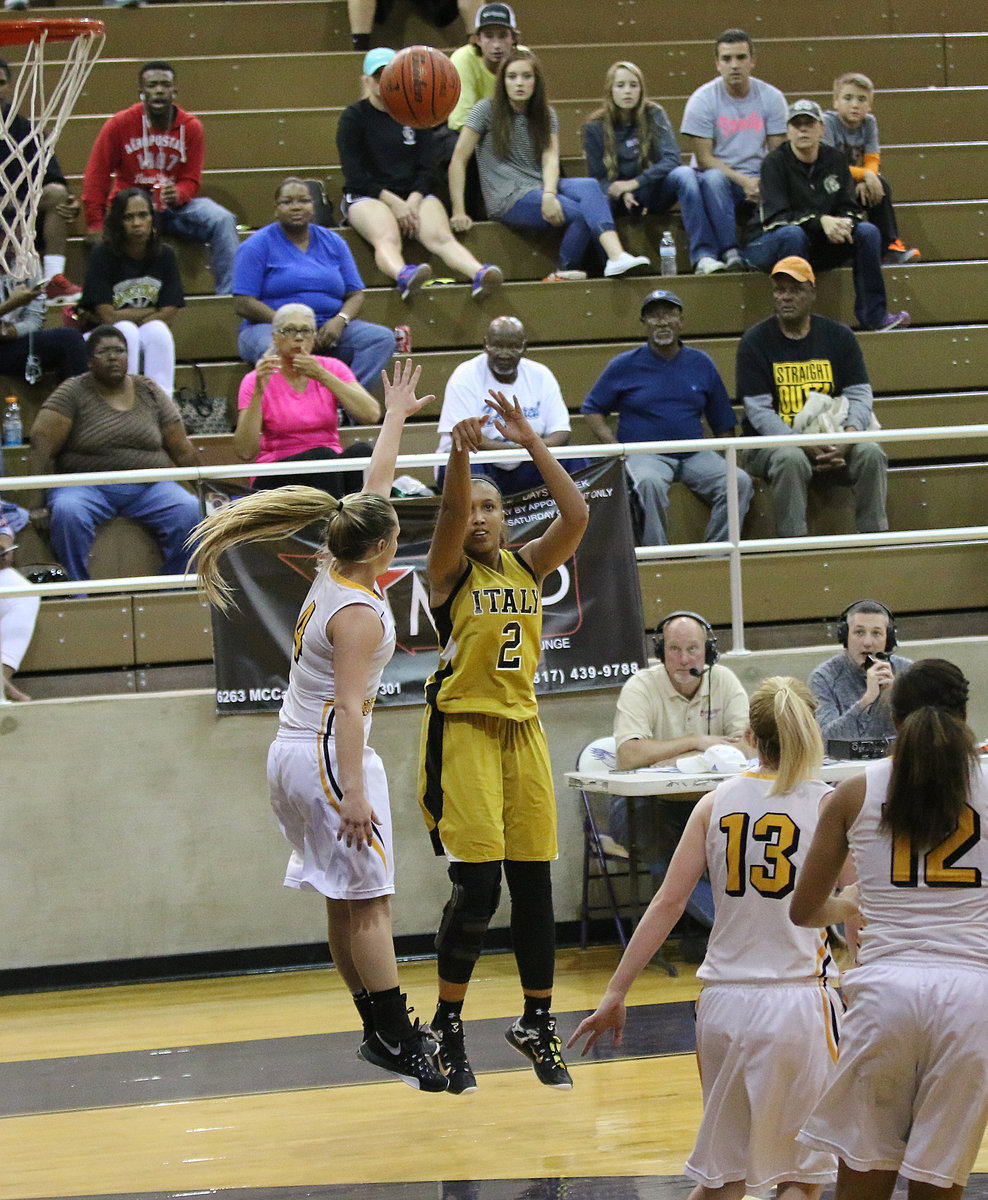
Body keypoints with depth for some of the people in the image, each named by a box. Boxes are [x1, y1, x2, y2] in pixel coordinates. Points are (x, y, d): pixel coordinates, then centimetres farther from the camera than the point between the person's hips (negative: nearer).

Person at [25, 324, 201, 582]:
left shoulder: (150, 393, 10)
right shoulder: (73, 393, -1)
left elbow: (182, 449, 13)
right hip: (88, 485, -3)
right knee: (67, 512, -36)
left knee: (191, 511, -25)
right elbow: (42, 442, -10)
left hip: (148, 487, 3)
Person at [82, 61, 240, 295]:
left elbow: (191, 180, 3)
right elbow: (96, 176, -4)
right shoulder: (120, 124, -5)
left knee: (223, 220, -21)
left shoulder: (190, 126, 1)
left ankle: (229, 292, -22)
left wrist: (177, 194, -22)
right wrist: (94, 223, -10)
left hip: (175, 204, 2)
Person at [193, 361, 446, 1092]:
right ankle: (396, 1038, -9)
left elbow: (374, 490, 21)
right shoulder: (359, 613, -17)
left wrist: (396, 417, 29)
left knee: (349, 904, 12)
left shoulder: (332, 575, 7)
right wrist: (355, 794, -25)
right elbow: (349, 706, -22)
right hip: (329, 757, -10)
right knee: (369, 901, -9)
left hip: (294, 754, 10)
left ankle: (381, 1030, 16)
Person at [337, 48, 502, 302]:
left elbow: (426, 169, 11)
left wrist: (412, 202, -9)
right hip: (366, 198, -3)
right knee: (387, 237, -37)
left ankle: (479, 274, -56)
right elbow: (355, 175, -3)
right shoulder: (354, 117, 6)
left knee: (440, 236, -28)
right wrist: (394, 203, -14)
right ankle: (403, 276, -70)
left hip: (414, 194, 3)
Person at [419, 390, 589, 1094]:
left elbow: (576, 516, -8)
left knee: (535, 887, 6)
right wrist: (460, 455, -41)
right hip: (463, 730, -5)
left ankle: (538, 1024, 19)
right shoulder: (449, 572, -3)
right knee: (477, 888, -11)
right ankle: (447, 1030, 3)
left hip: (522, 729, 5)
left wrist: (532, 442, -15)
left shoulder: (528, 566, 8)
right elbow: (451, 518, -24)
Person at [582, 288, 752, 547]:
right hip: (644, 455, -3)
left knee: (738, 482, -22)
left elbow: (723, 423, 18)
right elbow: (592, 410, 10)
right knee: (649, 483, -38)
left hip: (694, 456, 3)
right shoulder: (624, 366, 7)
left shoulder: (701, 364, 14)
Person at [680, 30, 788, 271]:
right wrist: (743, 181, -21)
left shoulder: (771, 97, 3)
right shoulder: (702, 100, -5)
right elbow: (704, 159, -9)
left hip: (758, 182, 2)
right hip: (720, 182, -2)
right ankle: (729, 251, -40)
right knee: (713, 178, -37)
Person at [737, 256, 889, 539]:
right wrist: (804, 444, -22)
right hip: (772, 442, -3)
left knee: (871, 453, -25)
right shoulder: (754, 342, -1)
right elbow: (759, 411, -8)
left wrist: (848, 436, -20)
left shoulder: (839, 336, 8)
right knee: (791, 459, -36)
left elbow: (859, 396, 2)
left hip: (832, 439, 3)